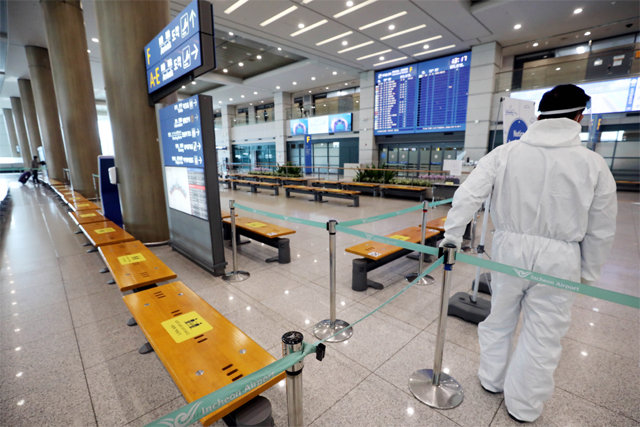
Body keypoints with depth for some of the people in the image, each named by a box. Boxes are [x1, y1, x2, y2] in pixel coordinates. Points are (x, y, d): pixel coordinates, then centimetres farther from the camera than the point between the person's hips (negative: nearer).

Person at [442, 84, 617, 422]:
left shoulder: (504, 154, -6)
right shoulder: (593, 164, -4)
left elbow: (468, 195, -14)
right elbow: (601, 231, 2)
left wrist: (451, 238, -8)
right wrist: (588, 273, 14)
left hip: (509, 248, 1)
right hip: (559, 258, 0)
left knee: (499, 319, 21)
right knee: (543, 334, 15)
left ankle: (491, 379, 42)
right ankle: (523, 407, 33)